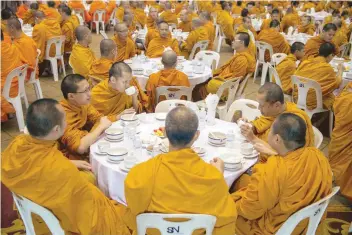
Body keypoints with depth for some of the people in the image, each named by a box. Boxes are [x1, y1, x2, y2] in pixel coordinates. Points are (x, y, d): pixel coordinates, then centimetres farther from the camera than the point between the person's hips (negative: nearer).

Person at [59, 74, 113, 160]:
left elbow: (99, 118, 6)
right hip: (73, 157, -7)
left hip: (85, 151, 7)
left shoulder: (82, 103, -6)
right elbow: (80, 147, -37)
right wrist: (101, 126, -26)